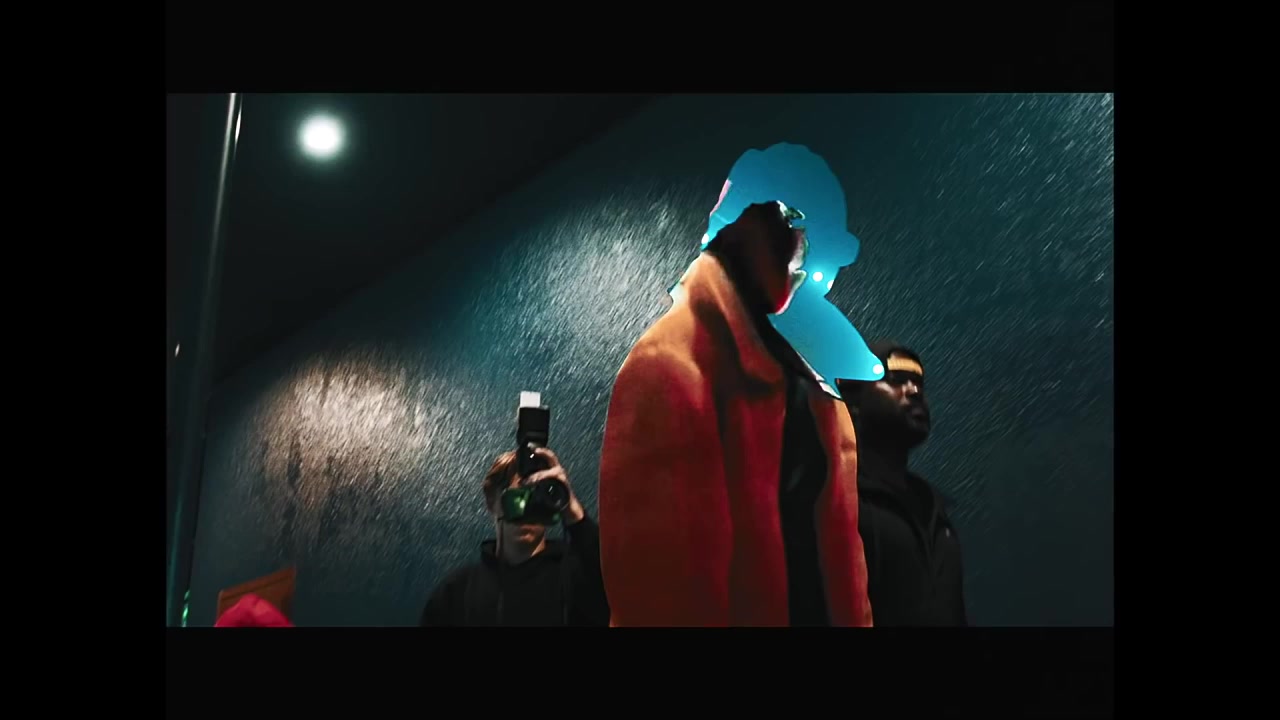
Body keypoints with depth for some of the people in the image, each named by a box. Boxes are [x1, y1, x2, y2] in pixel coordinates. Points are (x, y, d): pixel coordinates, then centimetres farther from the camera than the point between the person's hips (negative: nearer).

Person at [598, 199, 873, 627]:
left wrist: (853, 616, 9)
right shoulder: (673, 365, -15)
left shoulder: (803, 363, 11)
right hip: (736, 609, -7)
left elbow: (834, 521, 13)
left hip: (819, 607, 8)